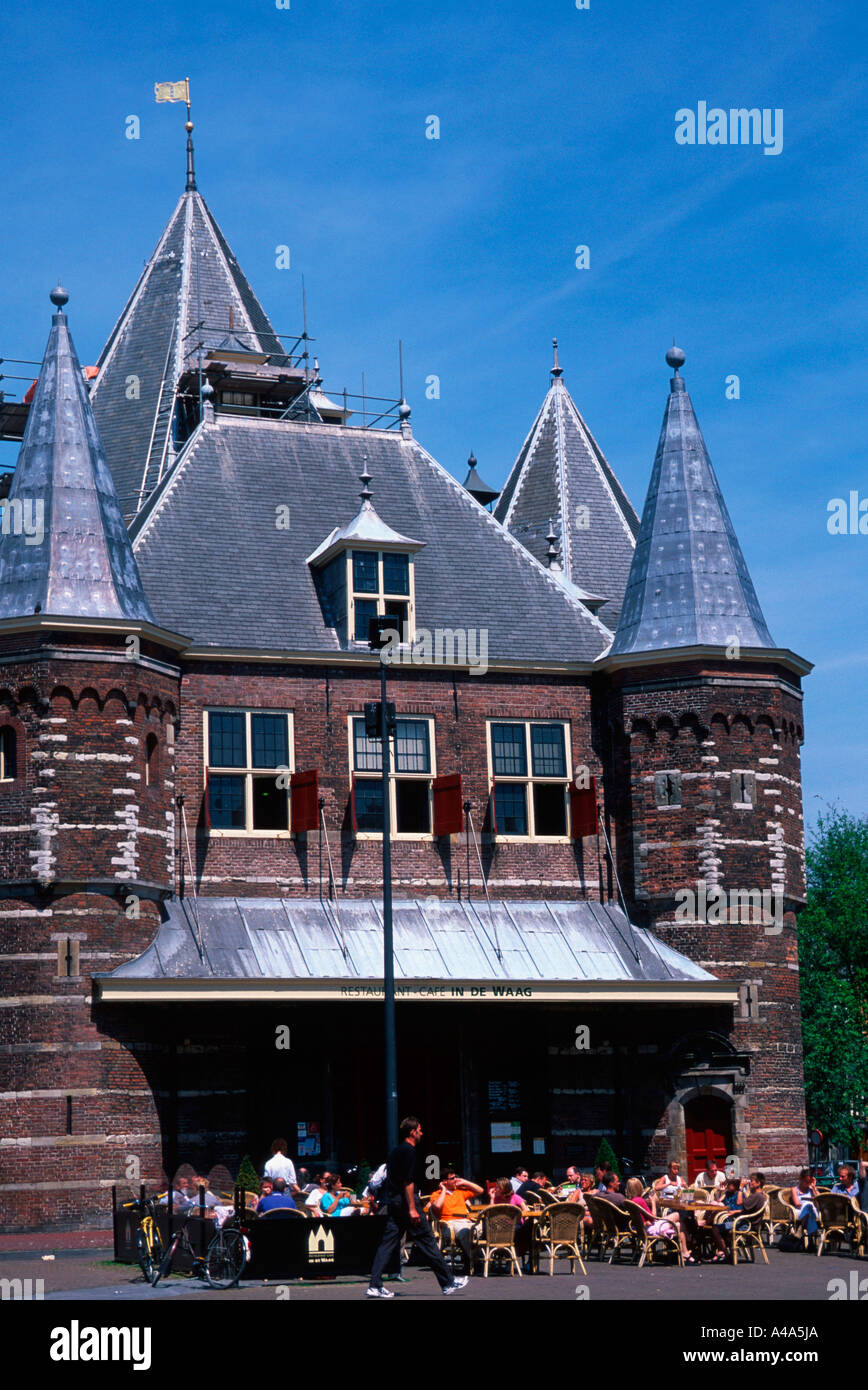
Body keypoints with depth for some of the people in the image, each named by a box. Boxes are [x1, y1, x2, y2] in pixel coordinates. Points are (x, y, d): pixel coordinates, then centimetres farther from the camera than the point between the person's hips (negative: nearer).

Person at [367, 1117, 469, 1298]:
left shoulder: (395, 1152, 18)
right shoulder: (409, 1151, -11)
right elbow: (408, 1181, -18)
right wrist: (412, 1209, -21)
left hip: (393, 1202, 9)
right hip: (406, 1201, -9)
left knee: (388, 1244, 4)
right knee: (427, 1242, -2)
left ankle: (375, 1286, -3)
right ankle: (448, 1283, 4)